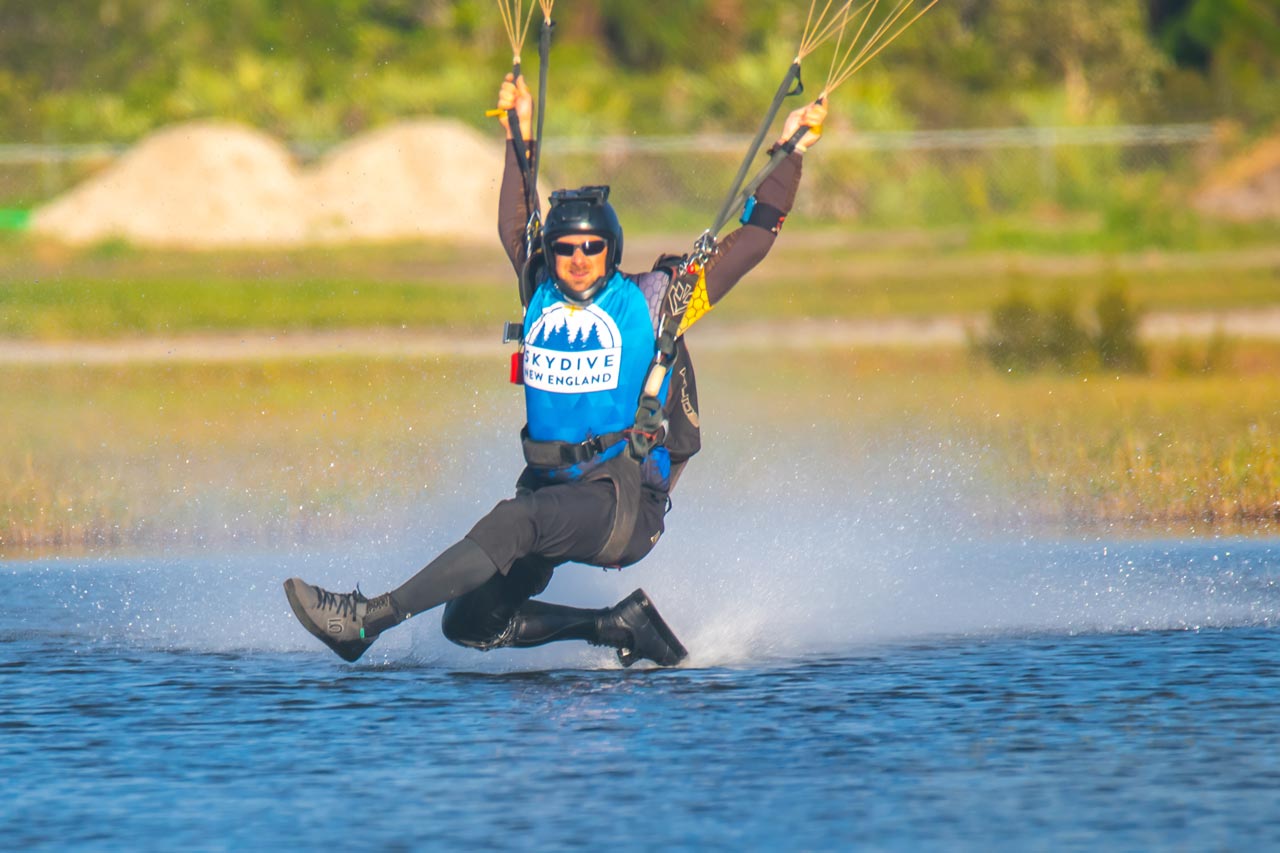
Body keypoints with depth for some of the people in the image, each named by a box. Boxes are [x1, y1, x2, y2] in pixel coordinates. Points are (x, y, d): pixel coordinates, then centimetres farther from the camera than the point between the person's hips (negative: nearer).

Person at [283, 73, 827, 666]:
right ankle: (618, 626, 8)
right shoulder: (544, 297, 11)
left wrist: (789, 153, 6)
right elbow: (513, 230, 31)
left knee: (515, 523, -34)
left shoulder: (650, 302, -1)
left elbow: (752, 239, 4)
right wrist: (520, 135, 33)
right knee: (468, 623, -3)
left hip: (626, 500, -6)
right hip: (549, 489, 6)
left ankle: (368, 617, -41)